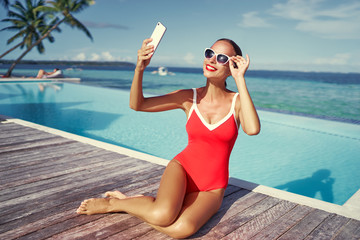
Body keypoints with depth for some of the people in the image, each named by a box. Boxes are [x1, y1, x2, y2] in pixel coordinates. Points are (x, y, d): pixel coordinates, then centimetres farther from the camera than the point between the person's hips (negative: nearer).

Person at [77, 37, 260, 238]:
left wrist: (240, 80, -22)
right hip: (183, 168, 0)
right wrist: (140, 68, -20)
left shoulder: (238, 101, -4)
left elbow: (253, 130, -27)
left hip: (211, 189, 0)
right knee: (161, 216, -34)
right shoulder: (189, 98, -1)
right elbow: (137, 104, -3)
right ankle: (113, 202, -4)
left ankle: (122, 203, -8)